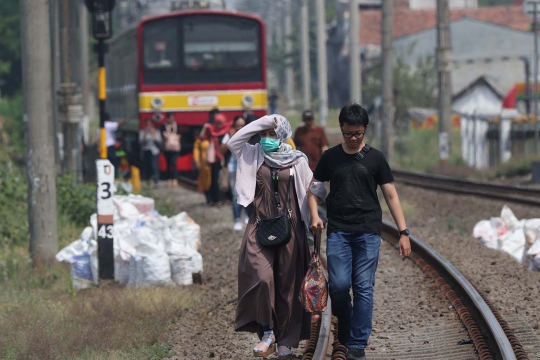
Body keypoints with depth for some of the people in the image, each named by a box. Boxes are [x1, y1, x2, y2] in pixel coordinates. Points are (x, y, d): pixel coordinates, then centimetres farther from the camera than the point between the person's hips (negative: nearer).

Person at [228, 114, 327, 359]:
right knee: (262, 278, -18)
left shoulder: (297, 161, 2)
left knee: (288, 285, 3)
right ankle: (267, 333, -7)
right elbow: (234, 142, -11)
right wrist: (261, 123, -12)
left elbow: (312, 189, 6)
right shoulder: (254, 155, 4)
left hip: (290, 228, 0)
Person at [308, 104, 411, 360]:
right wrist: (314, 215, -5)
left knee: (364, 288, -4)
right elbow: (314, 188, 15)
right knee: (339, 285, -10)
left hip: (368, 232, -1)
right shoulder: (330, 157, 9)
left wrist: (404, 233, -2)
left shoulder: (375, 158, 5)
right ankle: (344, 327, 17)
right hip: (338, 231, 1)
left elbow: (391, 196, 5)